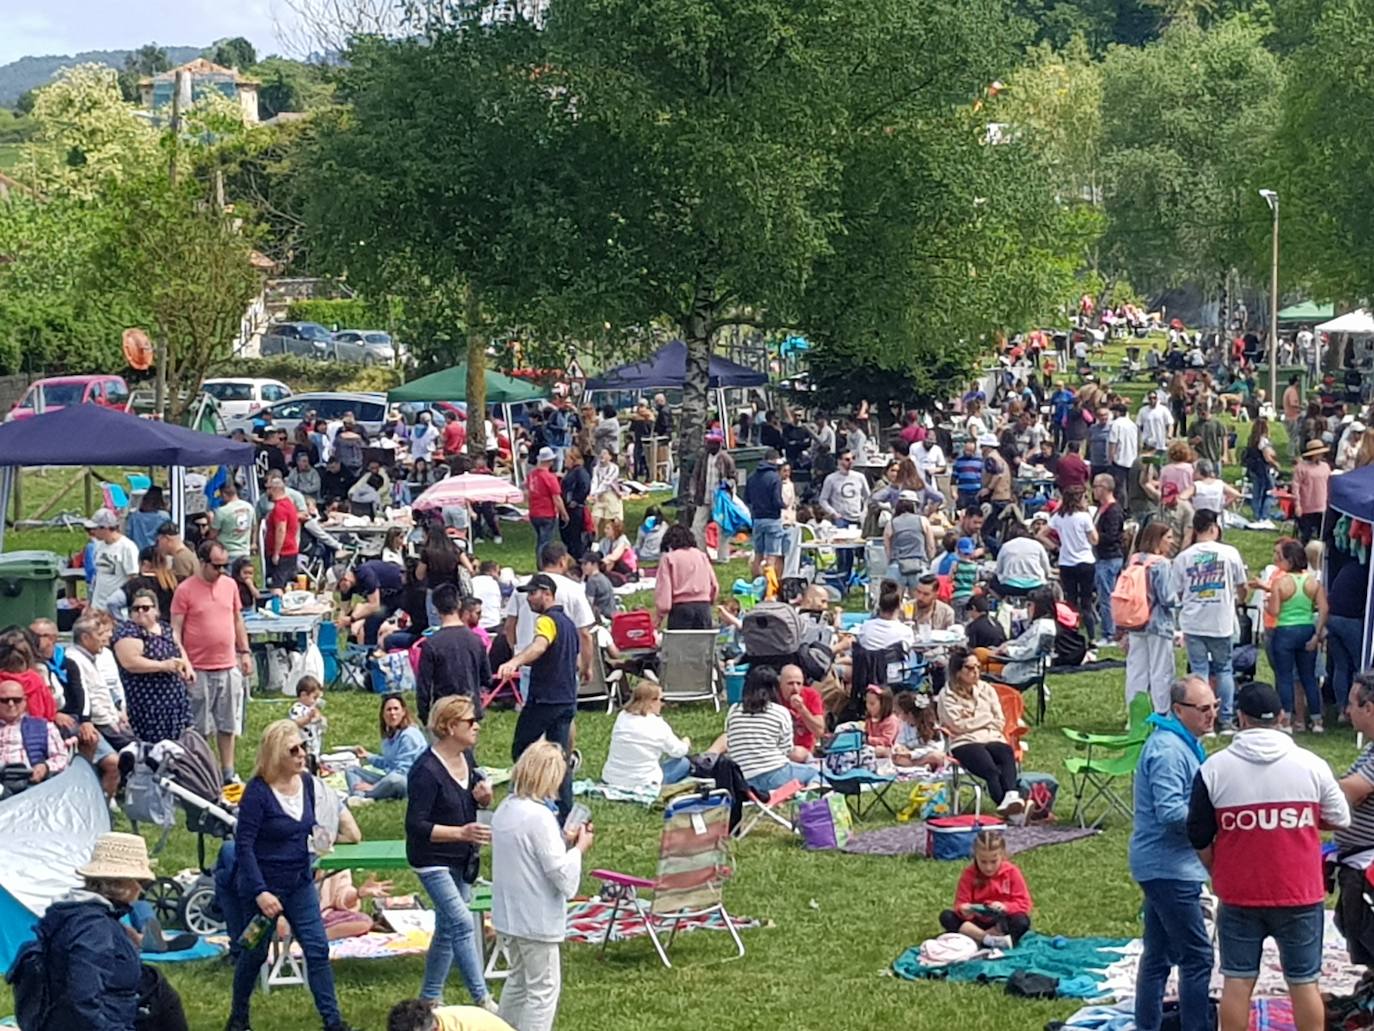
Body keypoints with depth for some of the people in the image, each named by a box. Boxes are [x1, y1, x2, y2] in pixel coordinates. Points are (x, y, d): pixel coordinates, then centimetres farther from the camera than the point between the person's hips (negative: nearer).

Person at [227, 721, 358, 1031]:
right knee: (255, 953, 9)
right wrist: (259, 892, -24)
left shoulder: (306, 781, -2)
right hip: (264, 884, -5)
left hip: (300, 881, 5)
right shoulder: (257, 791, -21)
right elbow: (243, 845, -20)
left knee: (317, 949, 0)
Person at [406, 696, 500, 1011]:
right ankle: (482, 1000, -12)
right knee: (463, 924, -15)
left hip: (463, 860, 8)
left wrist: (484, 795, -7)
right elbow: (416, 826, -24)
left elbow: (481, 801, 18)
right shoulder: (426, 770, -23)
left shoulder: (467, 757, 1)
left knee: (448, 928, 15)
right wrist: (461, 833, -34)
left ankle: (430, 997, 27)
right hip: (433, 859, -8)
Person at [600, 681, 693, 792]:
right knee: (684, 763, 15)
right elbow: (678, 751, 4)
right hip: (642, 782, -5)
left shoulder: (622, 716, 2)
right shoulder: (658, 725, -12)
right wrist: (686, 744, 29)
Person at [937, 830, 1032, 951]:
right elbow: (960, 904, -7)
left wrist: (1005, 907, -30)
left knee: (1023, 921, -33)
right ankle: (989, 939, -34)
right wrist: (963, 909, -32)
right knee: (946, 916, -23)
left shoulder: (1012, 872, -6)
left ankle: (976, 938, -35)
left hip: (1002, 923, -1)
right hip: (977, 922, 1)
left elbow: (1024, 904, -10)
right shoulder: (969, 874, -5)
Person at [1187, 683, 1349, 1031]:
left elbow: (1199, 837, -1)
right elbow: (1340, 820, 4)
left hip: (1238, 895, 1)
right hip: (1299, 895, 0)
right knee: (1304, 981, 8)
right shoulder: (1311, 765, -7)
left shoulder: (1214, 768, -6)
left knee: (1237, 981, 7)